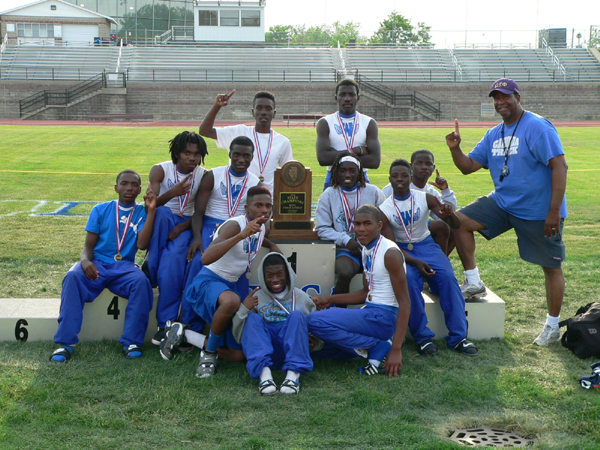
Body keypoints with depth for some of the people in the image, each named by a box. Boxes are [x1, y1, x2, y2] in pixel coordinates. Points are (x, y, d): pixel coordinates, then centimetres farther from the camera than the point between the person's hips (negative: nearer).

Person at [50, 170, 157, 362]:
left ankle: (132, 341, -23)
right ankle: (66, 342, -29)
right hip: (97, 263, 0)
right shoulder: (101, 210, 10)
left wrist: (151, 210, -11)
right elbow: (88, 246, 7)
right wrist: (86, 260, -18)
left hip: (124, 267, 0)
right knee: (73, 277, -31)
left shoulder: (142, 213, 8)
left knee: (141, 281, -33)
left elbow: (142, 244, -9)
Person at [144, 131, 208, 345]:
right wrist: (171, 193, -36)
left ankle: (166, 323, -28)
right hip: (161, 222, 0)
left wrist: (182, 227, -20)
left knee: (173, 258, -32)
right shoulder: (160, 170, -5)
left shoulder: (204, 175, 0)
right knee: (162, 213, -38)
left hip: (185, 225, 0)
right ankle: (152, 269, -26)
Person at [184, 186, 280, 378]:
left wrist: (272, 246, 14)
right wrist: (241, 235, -45)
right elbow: (206, 258, -39)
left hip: (233, 284, 8)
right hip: (209, 281, -8)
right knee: (231, 301, -45)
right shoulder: (235, 225, -22)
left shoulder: (260, 227, 4)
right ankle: (209, 354, -21)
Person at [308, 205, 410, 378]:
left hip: (383, 317, -10)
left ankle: (380, 348, -11)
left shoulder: (390, 253, -16)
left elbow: (405, 303, -18)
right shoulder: (366, 250, 11)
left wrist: (396, 349, -24)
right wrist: (330, 299, 12)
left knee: (316, 321, -20)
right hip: (369, 311, 10)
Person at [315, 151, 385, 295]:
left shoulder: (374, 192, 10)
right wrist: (346, 240, -11)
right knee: (345, 273, -33)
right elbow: (322, 229, 2)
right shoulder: (328, 195, 7)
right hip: (345, 250, -1)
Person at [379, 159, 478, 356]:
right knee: (408, 279, -34)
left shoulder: (425, 198, -3)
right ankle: (422, 337, -23)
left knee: (448, 277, -26)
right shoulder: (384, 210, -6)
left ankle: (458, 337, -21)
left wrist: (450, 214, -30)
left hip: (426, 245, 2)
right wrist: (416, 263, -28)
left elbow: (455, 226, -4)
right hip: (402, 252, -2)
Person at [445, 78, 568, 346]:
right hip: (502, 202, 7)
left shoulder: (537, 127, -15)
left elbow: (560, 166, -20)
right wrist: (455, 149, -11)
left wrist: (554, 211, -25)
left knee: (552, 267, 5)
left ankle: (552, 326, 21)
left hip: (539, 211, -7)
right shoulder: (494, 135, 9)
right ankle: (473, 282, 5)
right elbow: (468, 166, 11)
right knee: (460, 220, -5)